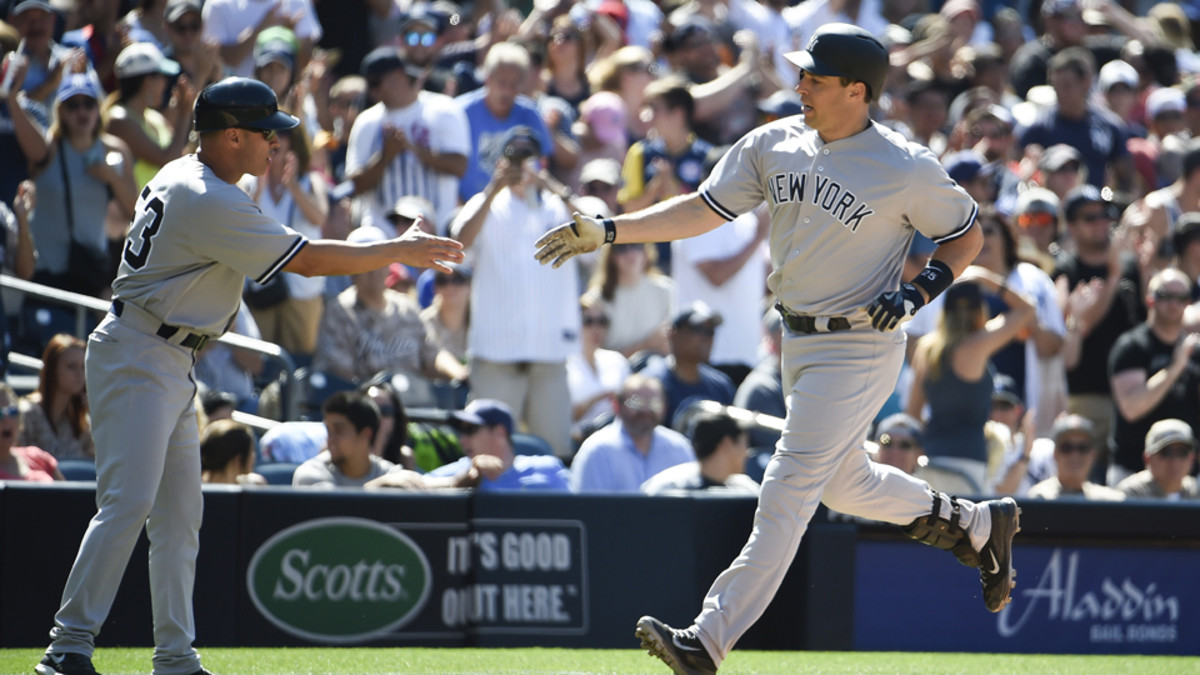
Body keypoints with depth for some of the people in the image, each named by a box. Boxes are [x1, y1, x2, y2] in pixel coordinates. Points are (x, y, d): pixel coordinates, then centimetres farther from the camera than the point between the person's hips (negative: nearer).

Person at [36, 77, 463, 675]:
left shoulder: (180, 177, 11)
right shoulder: (208, 203, -20)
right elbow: (307, 260, -19)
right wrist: (401, 252, -12)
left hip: (171, 364, 11)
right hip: (137, 360, -11)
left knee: (178, 513, 8)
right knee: (128, 502, -17)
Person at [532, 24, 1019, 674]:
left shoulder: (907, 169, -16)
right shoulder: (776, 144, 0)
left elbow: (966, 236, -3)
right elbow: (703, 209, 3)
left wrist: (917, 292, -19)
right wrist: (608, 231, -6)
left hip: (859, 348, -8)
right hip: (798, 344, 8)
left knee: (788, 490, -12)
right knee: (843, 483, 21)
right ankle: (979, 525, 43)